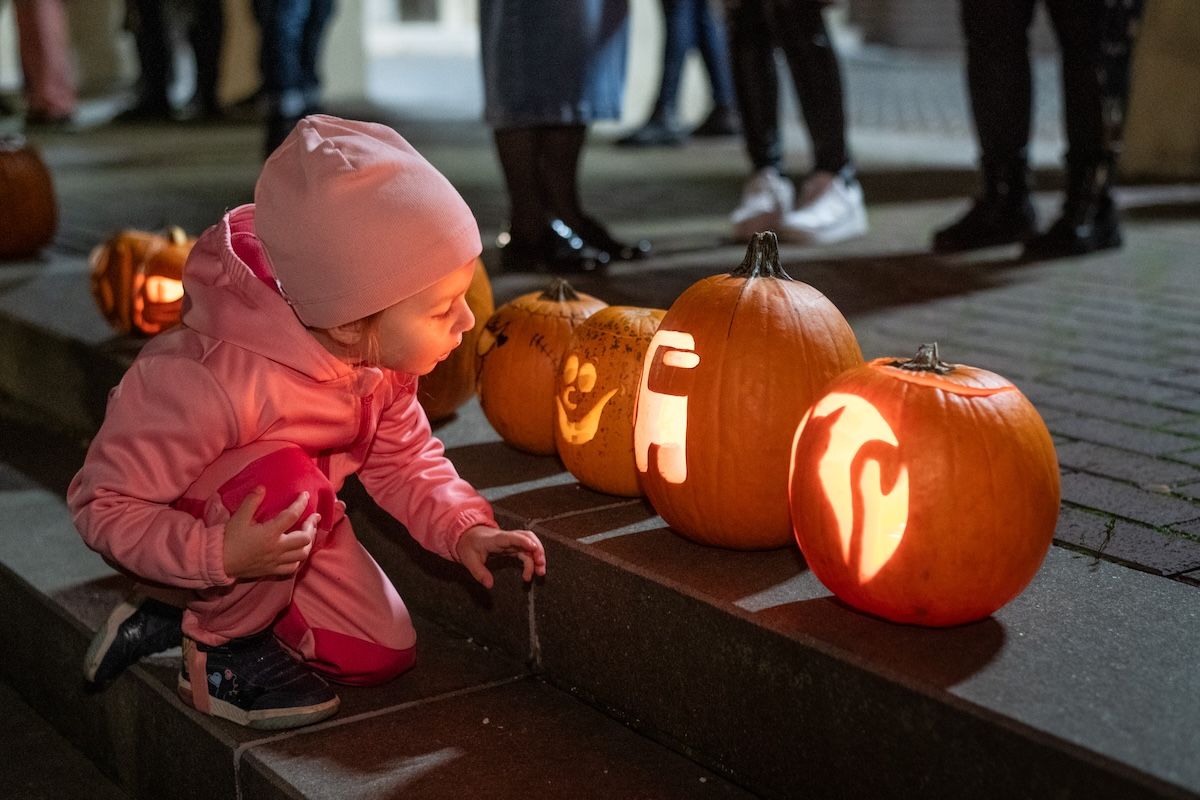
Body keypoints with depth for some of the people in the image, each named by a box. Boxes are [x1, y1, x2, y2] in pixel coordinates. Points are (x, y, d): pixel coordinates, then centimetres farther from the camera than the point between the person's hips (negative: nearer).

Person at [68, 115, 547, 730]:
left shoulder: (383, 357, -18)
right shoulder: (212, 383, -40)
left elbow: (404, 460, -2)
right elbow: (103, 506, -30)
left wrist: (465, 528, -19)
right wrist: (221, 555, -44)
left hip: (285, 525, 7)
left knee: (384, 652, -4)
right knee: (285, 474, -37)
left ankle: (182, 614, 9)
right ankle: (220, 646, -12)